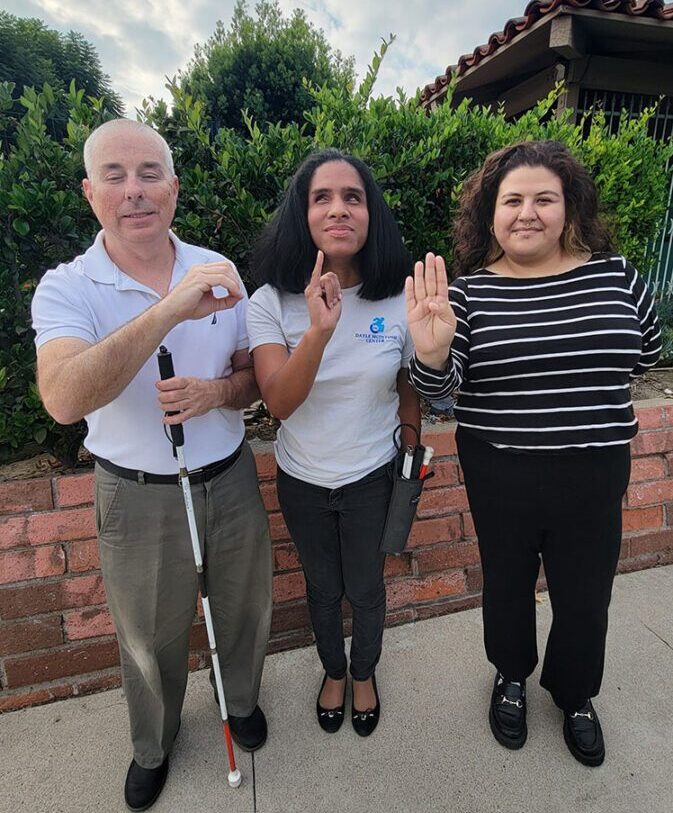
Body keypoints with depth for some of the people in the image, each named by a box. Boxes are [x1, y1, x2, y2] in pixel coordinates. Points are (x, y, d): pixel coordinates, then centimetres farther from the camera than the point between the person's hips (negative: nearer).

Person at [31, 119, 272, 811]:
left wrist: (216, 393, -18)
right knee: (150, 638, 19)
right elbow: (64, 400, -32)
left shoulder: (219, 273, -2)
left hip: (230, 481, 3)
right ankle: (152, 745, 51)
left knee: (244, 608, 21)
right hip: (138, 496, -2)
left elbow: (256, 376, 5)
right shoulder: (66, 288, -13)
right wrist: (167, 312, -41)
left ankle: (240, 699, 55)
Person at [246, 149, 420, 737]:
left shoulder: (398, 302, -13)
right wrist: (319, 330, -42)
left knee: (366, 589, 19)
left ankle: (365, 673, 52)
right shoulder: (271, 303, -15)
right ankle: (333, 671, 54)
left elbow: (409, 392, 0)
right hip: (302, 481, 1)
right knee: (323, 587, 22)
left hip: (371, 478, 0)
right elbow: (279, 402, -27)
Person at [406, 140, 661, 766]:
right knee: (507, 584, 19)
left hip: (594, 476, 2)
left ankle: (574, 694, 49)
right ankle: (511, 676, 50)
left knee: (585, 596, 17)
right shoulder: (468, 290, -8)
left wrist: (582, 384, 5)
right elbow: (437, 385, -13)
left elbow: (645, 354, 13)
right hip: (500, 476, -1)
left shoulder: (615, 274, -3)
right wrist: (431, 354, -33)